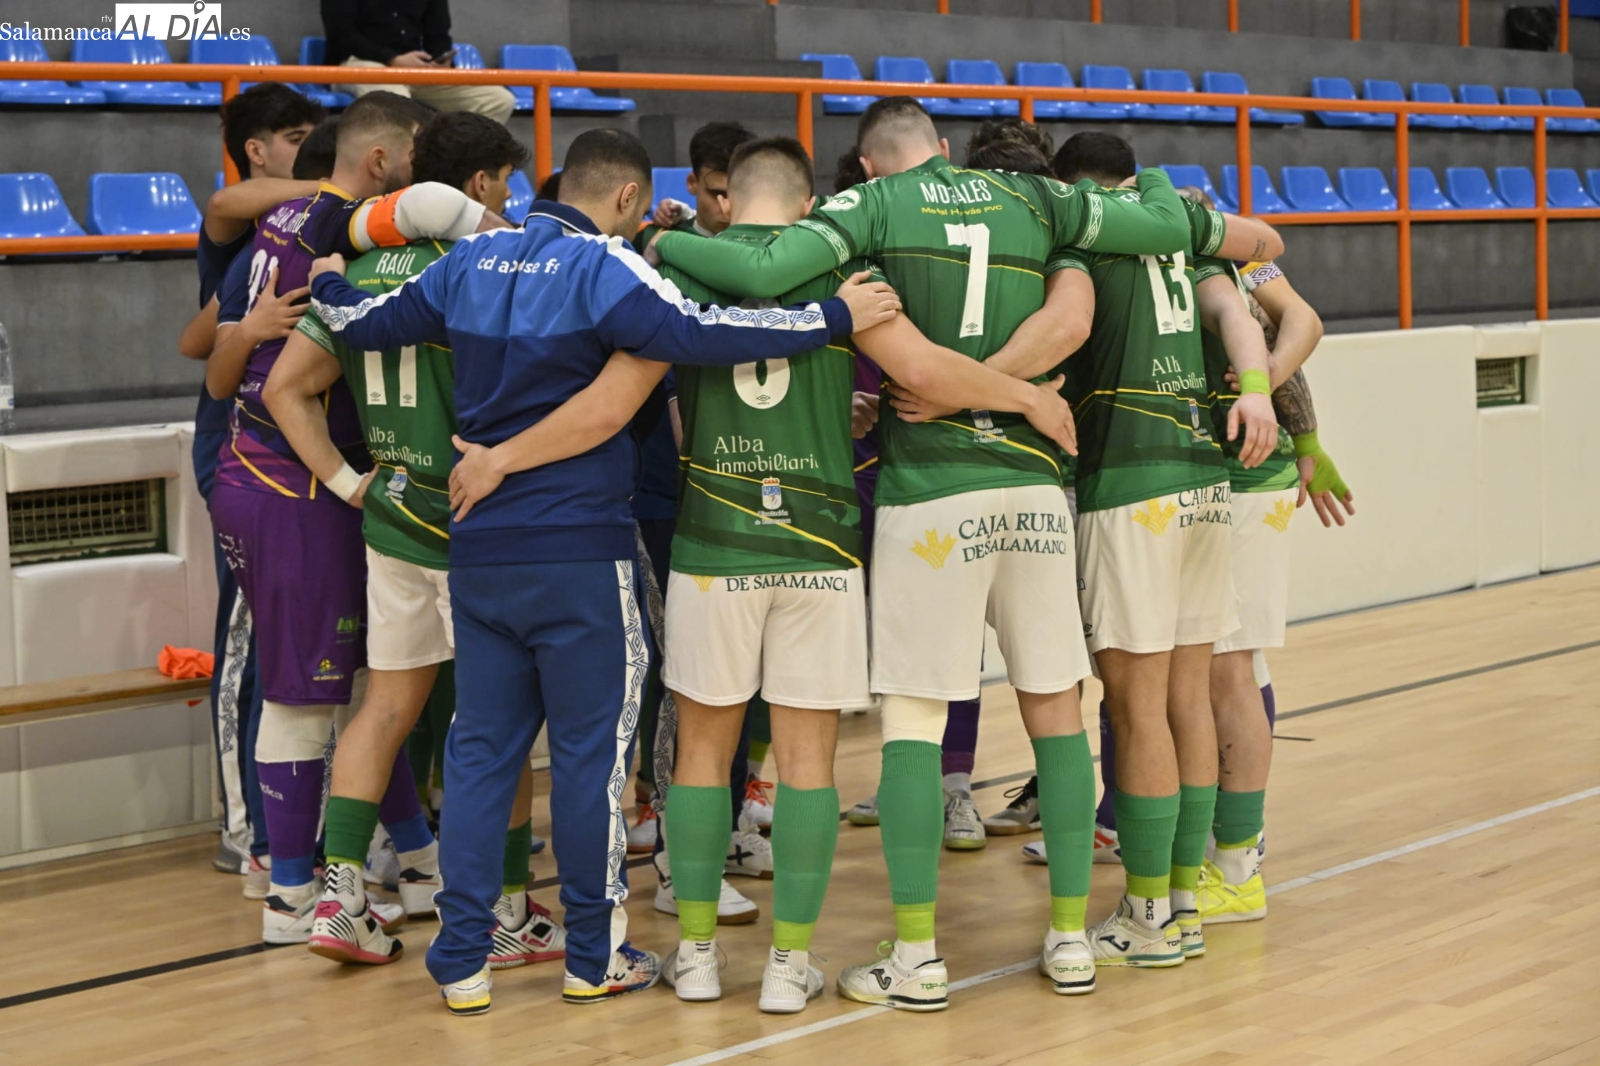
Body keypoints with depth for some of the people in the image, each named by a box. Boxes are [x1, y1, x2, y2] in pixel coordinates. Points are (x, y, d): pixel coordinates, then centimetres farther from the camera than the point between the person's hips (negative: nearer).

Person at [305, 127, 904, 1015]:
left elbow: (366, 324, 18)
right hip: (579, 557, -6)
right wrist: (835, 318, -21)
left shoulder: (471, 263, 9)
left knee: (480, 748, 10)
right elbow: (697, 334, -25)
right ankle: (595, 958, 12)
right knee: (591, 750, 4)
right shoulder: (603, 269, -11)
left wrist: (328, 287, 40)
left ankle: (461, 960, 10)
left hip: (477, 548, 6)